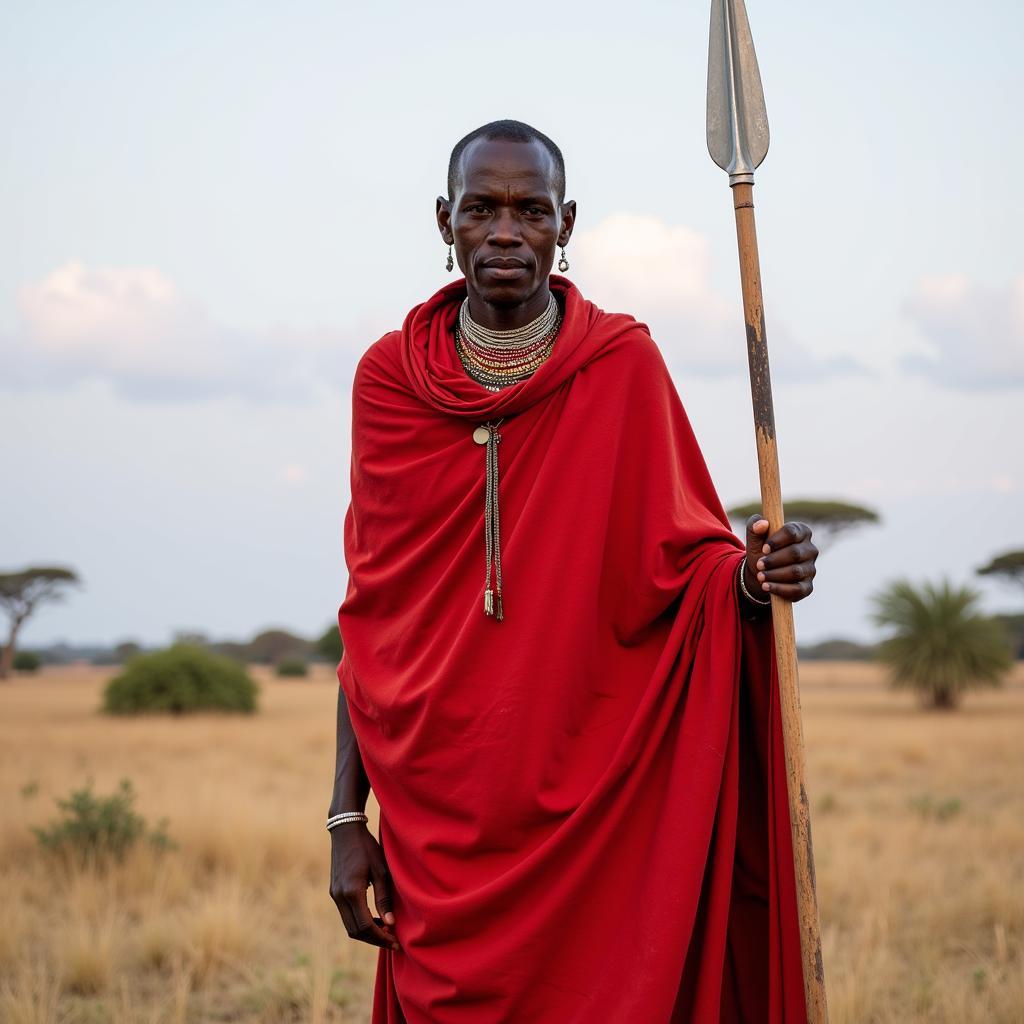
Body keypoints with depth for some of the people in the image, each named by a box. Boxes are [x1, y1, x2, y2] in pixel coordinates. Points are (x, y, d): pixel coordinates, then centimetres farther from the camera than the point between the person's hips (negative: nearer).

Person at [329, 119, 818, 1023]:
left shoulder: (622, 365, -1)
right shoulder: (390, 378, 3)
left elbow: (685, 560, -1)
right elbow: (368, 621, 5)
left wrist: (752, 576, -25)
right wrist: (347, 820, 2)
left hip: (594, 811, -1)